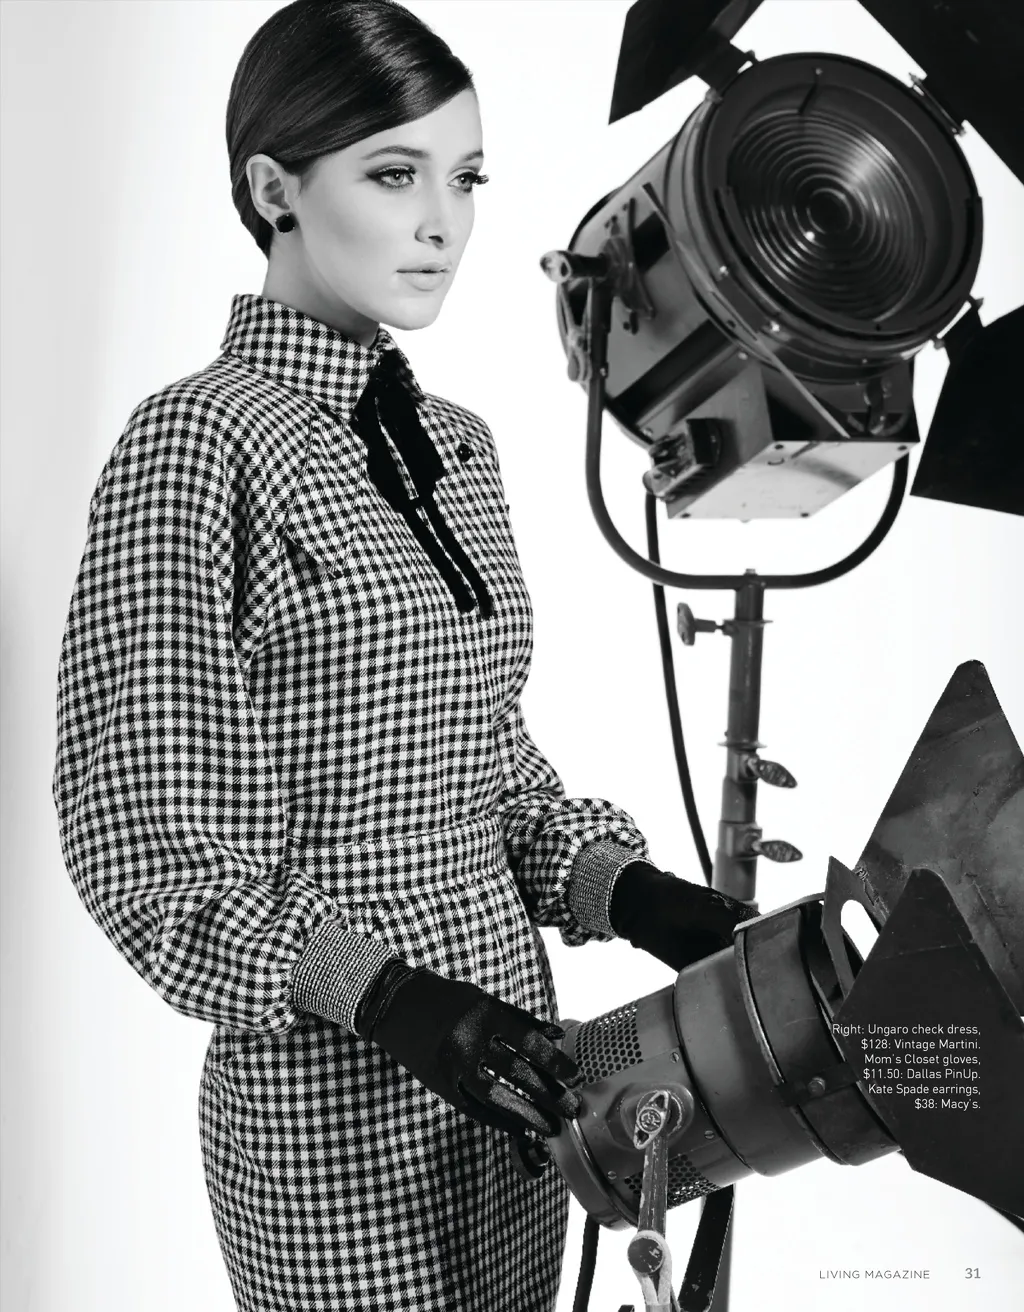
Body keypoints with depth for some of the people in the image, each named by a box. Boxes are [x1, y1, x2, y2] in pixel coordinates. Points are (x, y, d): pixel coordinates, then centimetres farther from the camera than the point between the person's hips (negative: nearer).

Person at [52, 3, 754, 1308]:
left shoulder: (456, 443, 8)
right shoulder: (200, 441, -13)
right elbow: (142, 839, -14)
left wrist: (631, 890, -2)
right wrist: (379, 991, -23)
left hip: (507, 1060, 7)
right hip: (333, 1102, -6)